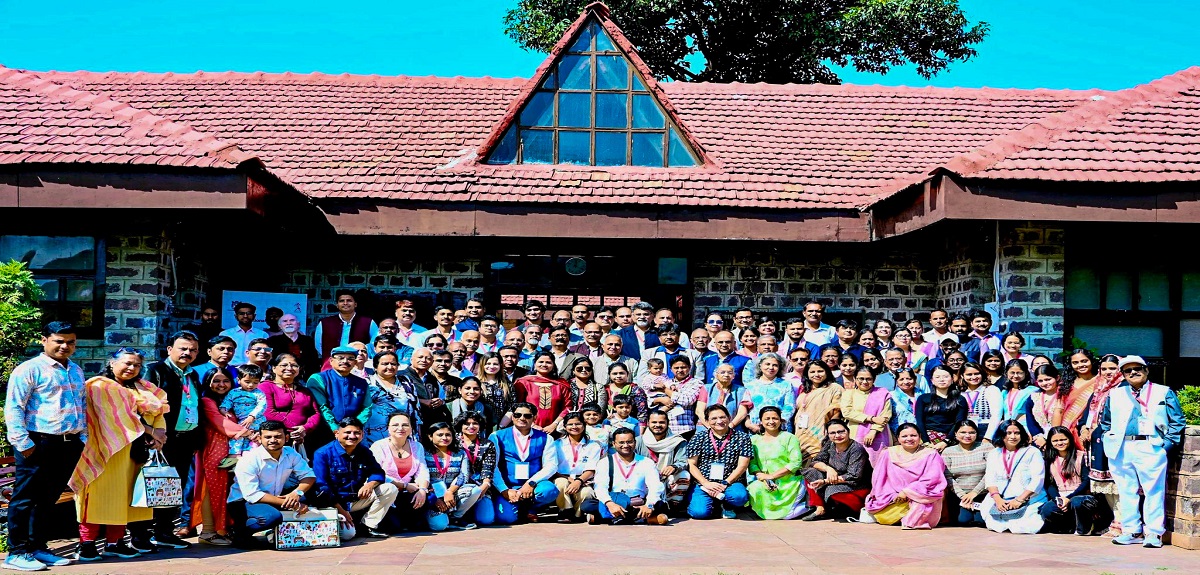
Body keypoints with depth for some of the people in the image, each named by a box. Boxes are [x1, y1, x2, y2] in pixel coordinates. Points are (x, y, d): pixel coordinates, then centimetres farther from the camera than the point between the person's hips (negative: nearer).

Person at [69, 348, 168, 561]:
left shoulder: (142, 388, 18)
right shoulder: (100, 386, -4)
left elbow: (158, 410, 9)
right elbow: (117, 414, -14)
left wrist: (159, 431, -11)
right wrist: (148, 431, -14)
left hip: (134, 451, 6)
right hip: (107, 449, -6)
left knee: (123, 495, 6)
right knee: (101, 494, -7)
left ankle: (114, 542, 11)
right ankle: (87, 543, -2)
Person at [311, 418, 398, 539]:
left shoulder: (365, 453, 7)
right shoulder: (322, 454, -11)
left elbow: (377, 473, 3)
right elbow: (321, 487, -16)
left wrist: (370, 485, -23)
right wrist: (341, 511, -22)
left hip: (357, 500, 6)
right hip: (333, 503, -6)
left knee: (390, 489, -8)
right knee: (347, 534, -29)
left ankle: (367, 526, -5)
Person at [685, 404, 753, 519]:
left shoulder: (742, 438, 6)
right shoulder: (699, 438, 7)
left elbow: (742, 465, 0)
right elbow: (691, 464, 3)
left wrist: (725, 483, -12)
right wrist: (706, 483, -11)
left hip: (730, 483, 0)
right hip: (703, 484, 0)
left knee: (739, 496, -35)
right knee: (699, 512, -27)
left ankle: (727, 506, 4)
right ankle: (715, 505, 11)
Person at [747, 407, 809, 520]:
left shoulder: (789, 438, 2)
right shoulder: (754, 440, 12)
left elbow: (796, 463, -8)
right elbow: (752, 463, 3)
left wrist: (772, 476, -13)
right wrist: (761, 476, -18)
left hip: (789, 482, -3)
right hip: (765, 483, 3)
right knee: (755, 489, -30)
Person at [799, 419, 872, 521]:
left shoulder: (856, 449, -20)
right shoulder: (829, 445, 0)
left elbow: (854, 477, -25)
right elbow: (816, 461, 2)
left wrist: (825, 481, -27)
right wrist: (828, 468, -22)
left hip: (858, 487, -7)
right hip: (835, 483, 7)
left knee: (833, 490, -36)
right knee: (810, 473, -7)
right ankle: (820, 509, -12)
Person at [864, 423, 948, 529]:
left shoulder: (930, 454, 0)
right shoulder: (888, 453, 7)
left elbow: (931, 480, -10)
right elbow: (879, 479, 5)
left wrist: (906, 492, -16)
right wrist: (892, 496, -9)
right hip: (894, 500, 5)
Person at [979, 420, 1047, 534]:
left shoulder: (1032, 453, 0)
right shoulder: (994, 454, 13)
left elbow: (1037, 480, -8)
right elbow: (990, 479, 6)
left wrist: (1019, 500, -17)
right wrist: (998, 499, -12)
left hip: (1029, 502, -2)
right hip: (1000, 502, 3)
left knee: (1022, 527, -26)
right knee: (995, 525, -23)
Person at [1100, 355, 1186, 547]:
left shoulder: (1164, 393, 8)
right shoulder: (1115, 394, 17)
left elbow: (1177, 422, 4)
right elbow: (1105, 422, 23)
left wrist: (1167, 444, -6)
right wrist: (1108, 442, 10)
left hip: (1151, 450, -3)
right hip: (1121, 450, 3)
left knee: (1154, 491, -5)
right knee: (1126, 491, 6)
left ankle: (1154, 533, 0)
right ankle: (1131, 531, 14)